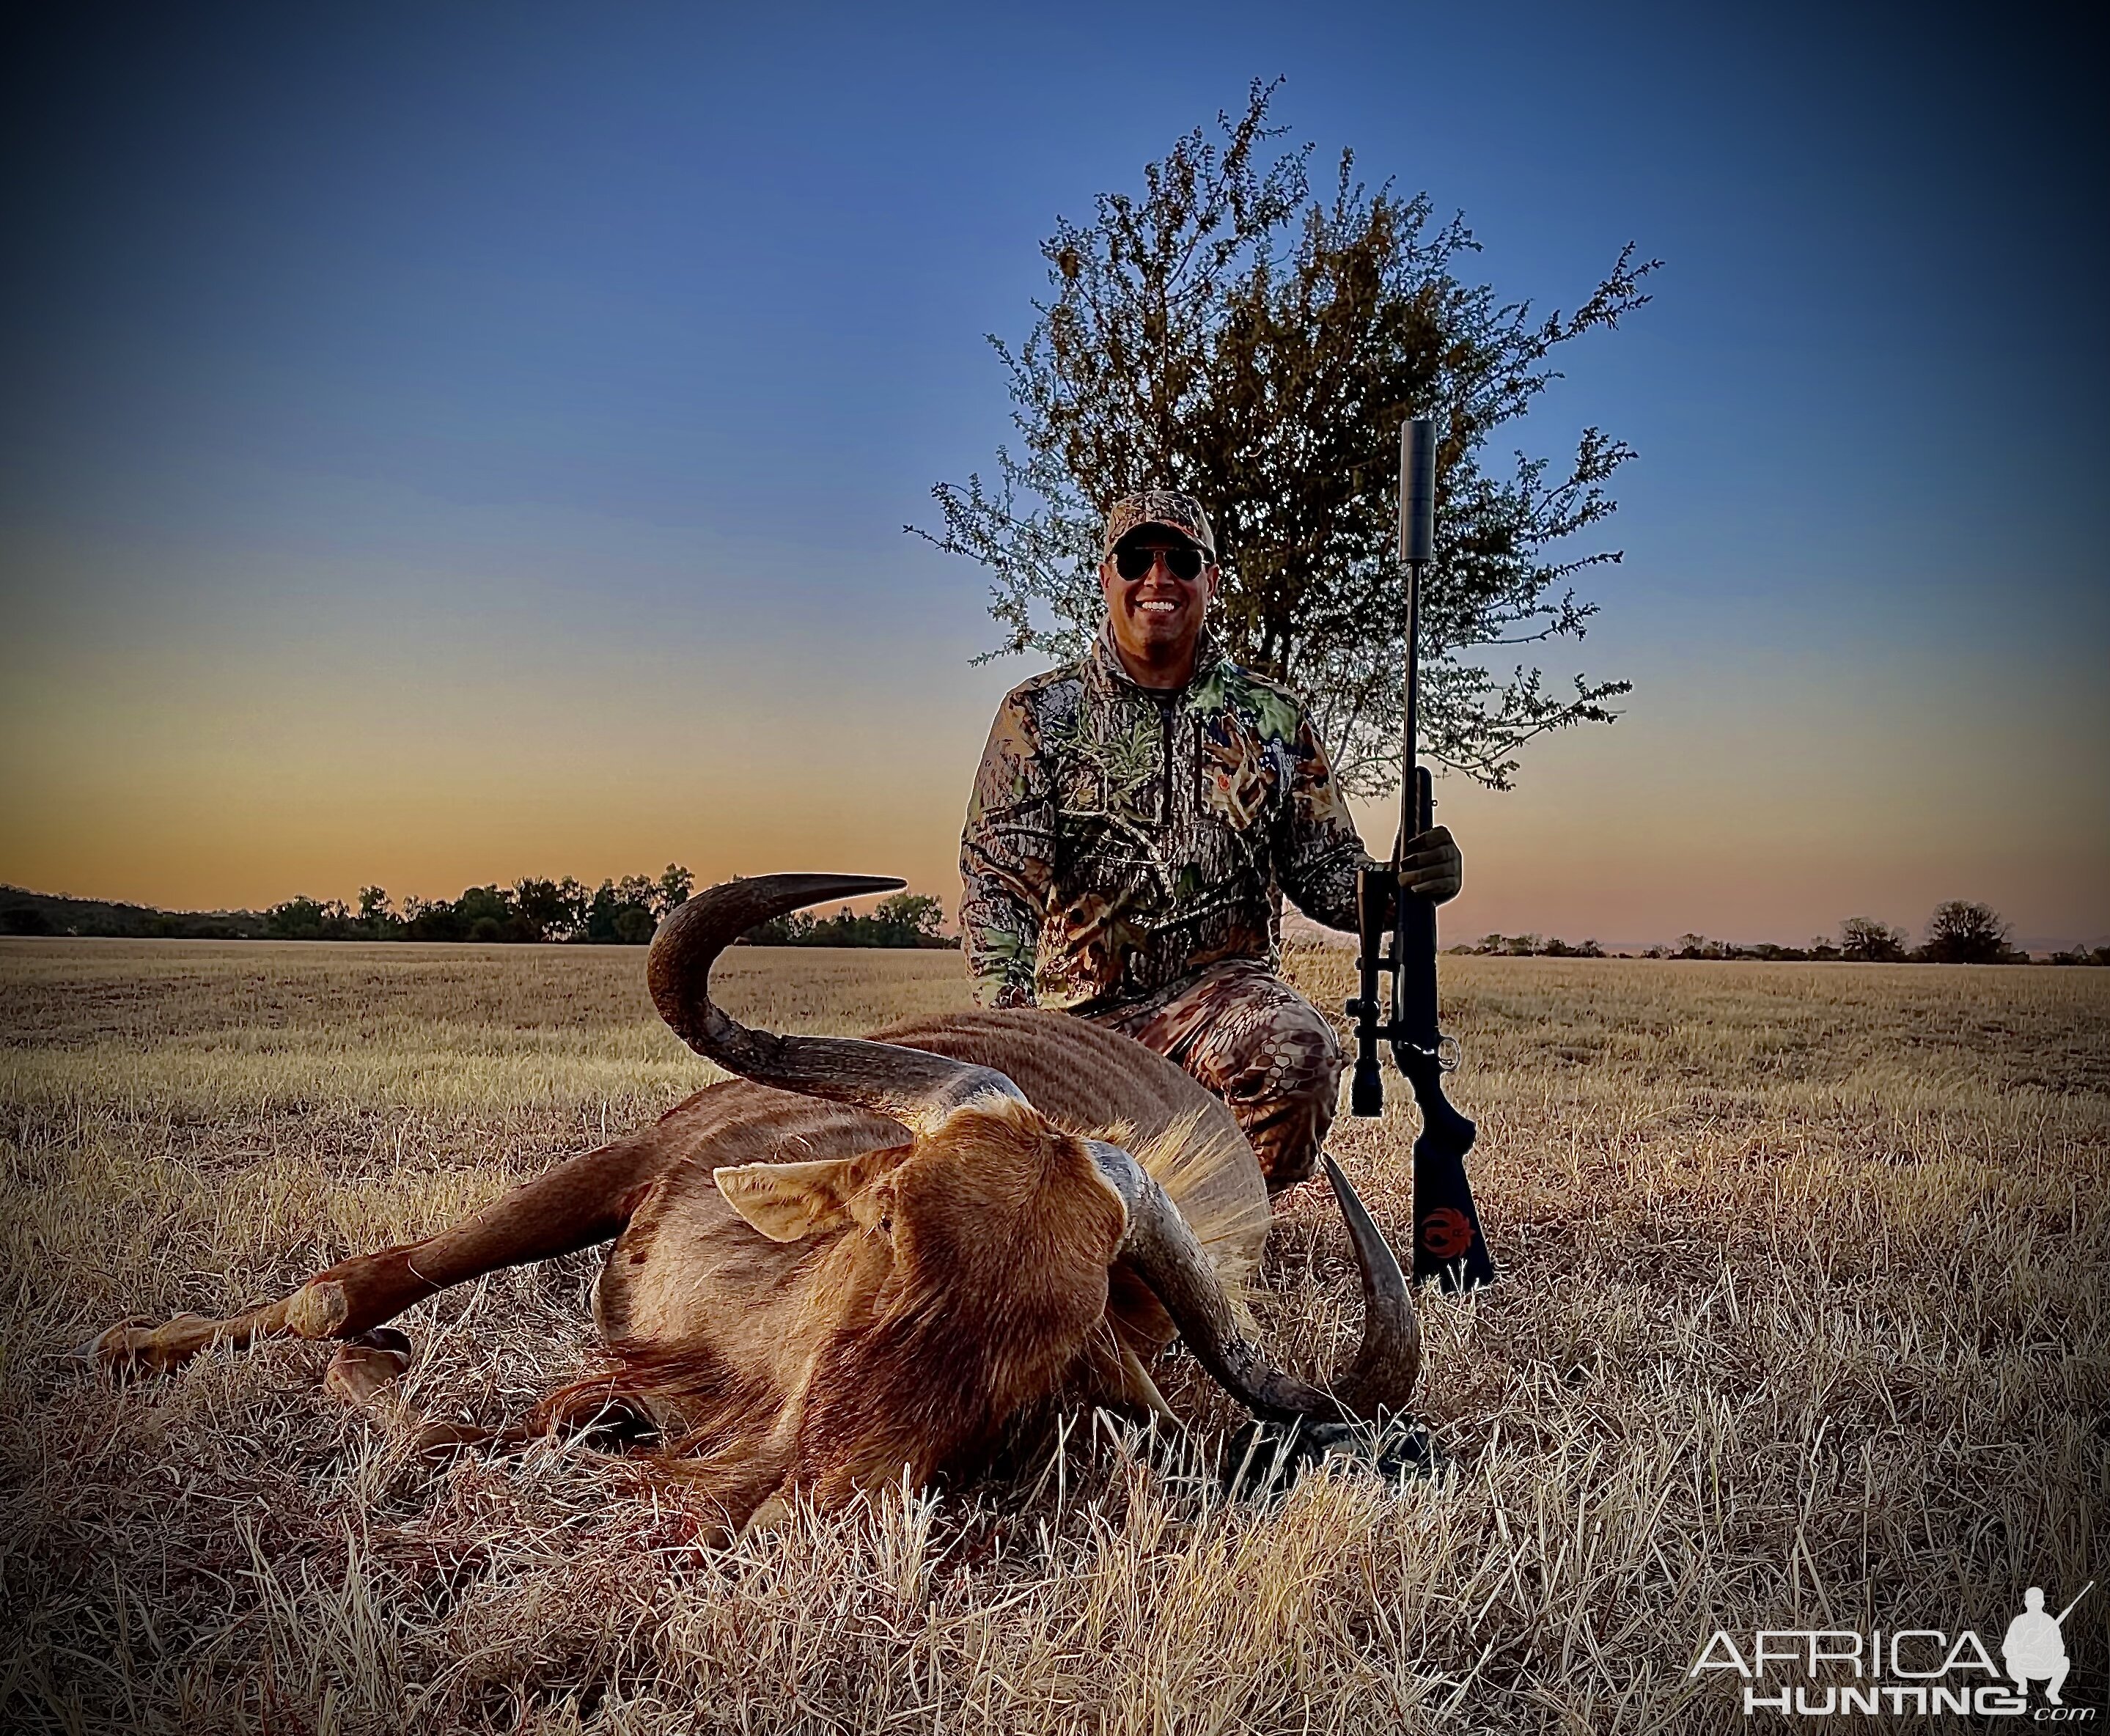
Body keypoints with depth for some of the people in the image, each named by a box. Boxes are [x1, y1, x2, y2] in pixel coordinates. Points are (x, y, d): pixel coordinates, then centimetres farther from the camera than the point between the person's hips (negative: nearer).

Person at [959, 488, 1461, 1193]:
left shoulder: (1274, 718, 7)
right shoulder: (1039, 714, 2)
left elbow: (1325, 870, 7)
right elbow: (997, 880, -6)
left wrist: (1401, 884, -17)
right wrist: (1014, 1023, -22)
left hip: (1218, 985, 0)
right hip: (1077, 1008, 1)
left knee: (1298, 1049, -33)